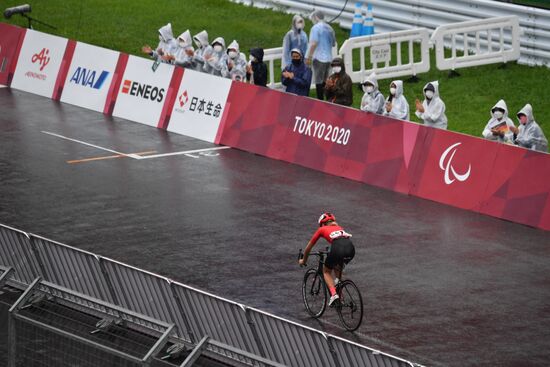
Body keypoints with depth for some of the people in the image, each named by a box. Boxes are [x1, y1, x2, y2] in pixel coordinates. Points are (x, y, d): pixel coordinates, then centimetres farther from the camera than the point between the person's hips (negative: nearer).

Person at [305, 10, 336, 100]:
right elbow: (334, 44, 20)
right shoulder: (330, 28, 12)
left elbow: (313, 43, -18)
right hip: (329, 58, 7)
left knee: (319, 82, -3)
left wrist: (309, 57, -14)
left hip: (319, 58, -7)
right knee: (325, 82, 14)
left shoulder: (316, 28, -10)